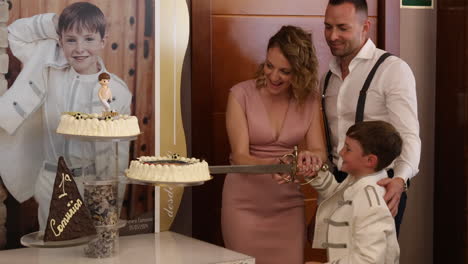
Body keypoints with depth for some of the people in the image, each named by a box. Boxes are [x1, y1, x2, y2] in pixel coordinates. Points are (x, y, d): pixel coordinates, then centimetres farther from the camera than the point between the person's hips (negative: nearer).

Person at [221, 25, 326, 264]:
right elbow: (240, 156, -15)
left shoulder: (309, 99, -1)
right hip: (245, 203, -2)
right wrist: (270, 166, -36)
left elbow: (318, 152, -7)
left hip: (288, 203, 3)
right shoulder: (241, 94, -11)